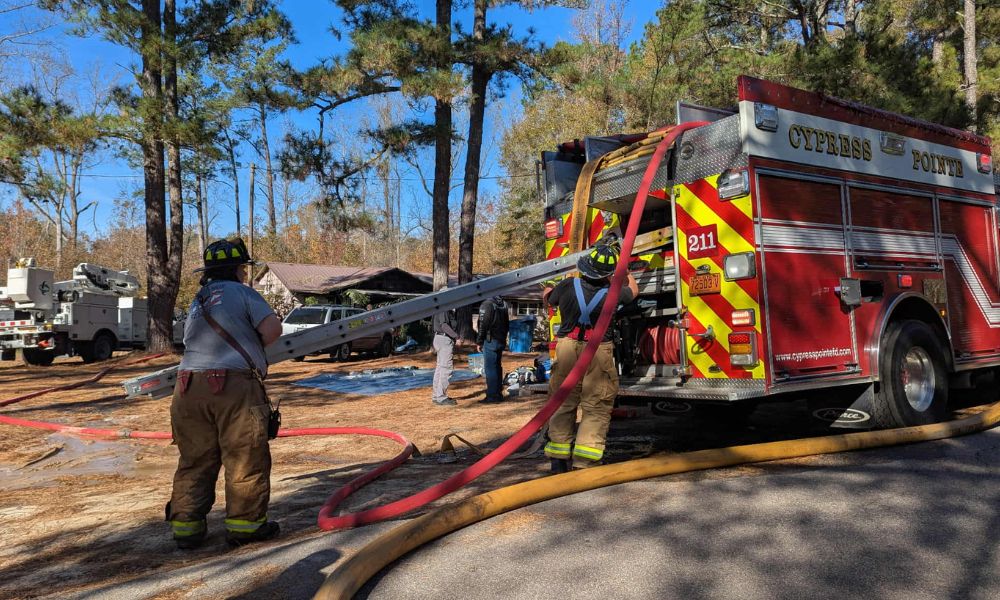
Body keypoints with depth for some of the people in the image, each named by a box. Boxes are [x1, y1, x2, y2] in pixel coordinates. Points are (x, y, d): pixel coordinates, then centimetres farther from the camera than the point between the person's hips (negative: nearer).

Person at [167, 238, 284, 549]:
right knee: (245, 459, 4)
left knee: (195, 461, 14)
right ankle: (245, 523, 11)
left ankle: (186, 524, 17)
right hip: (234, 387, -6)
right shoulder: (242, 292, 1)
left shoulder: (197, 302, 22)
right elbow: (272, 330, -9)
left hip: (189, 388, 6)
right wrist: (252, 347, 10)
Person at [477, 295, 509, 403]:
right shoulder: (503, 304, 11)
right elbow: (507, 323, 17)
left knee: (490, 368, -4)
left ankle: (492, 395, -5)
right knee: (498, 367, 13)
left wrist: (479, 342, -8)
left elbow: (483, 325, -14)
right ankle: (498, 394, 18)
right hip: (501, 341, 8)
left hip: (490, 341, -8)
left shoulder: (486, 304, -13)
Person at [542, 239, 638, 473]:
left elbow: (548, 298, 15)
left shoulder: (568, 285, -6)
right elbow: (633, 290, 15)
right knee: (596, 407, 2)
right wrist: (626, 271, 34)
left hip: (567, 348, 3)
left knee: (563, 403, 12)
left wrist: (549, 290, 38)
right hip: (598, 352, -3)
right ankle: (584, 462, -5)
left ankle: (558, 459, 16)